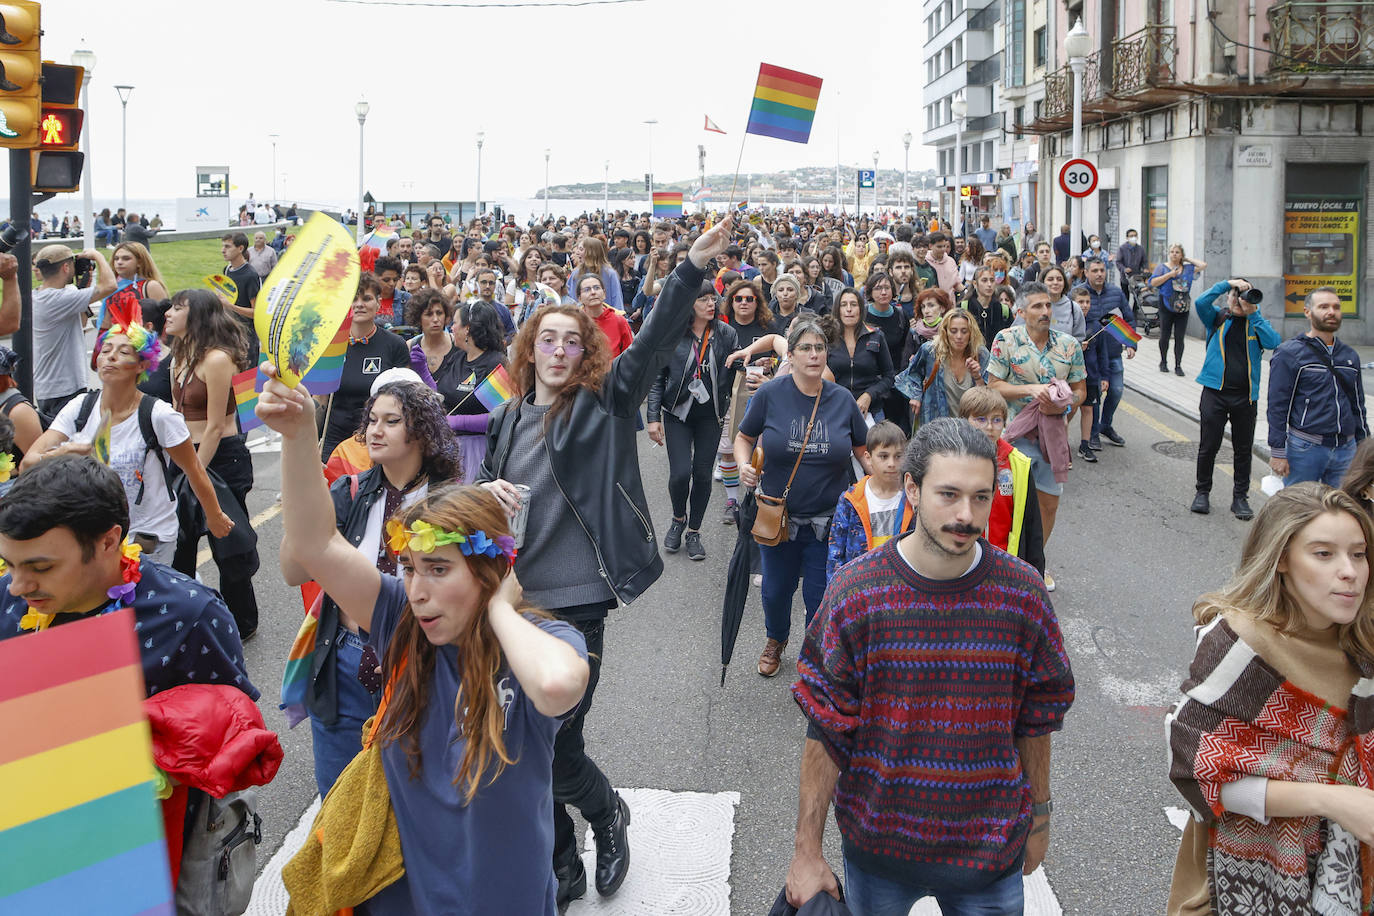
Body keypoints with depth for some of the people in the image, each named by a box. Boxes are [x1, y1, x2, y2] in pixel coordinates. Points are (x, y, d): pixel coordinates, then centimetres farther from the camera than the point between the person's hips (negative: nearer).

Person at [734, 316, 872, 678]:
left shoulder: (843, 400, -3)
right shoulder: (770, 395, -8)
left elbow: (863, 450, 8)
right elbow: (744, 437, 4)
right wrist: (744, 465, -17)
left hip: (828, 520, 0)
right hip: (778, 516, 0)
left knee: (821, 596, 6)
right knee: (776, 590, 15)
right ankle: (776, 640, 47)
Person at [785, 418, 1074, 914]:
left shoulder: (1023, 593, -11)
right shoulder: (854, 592, -15)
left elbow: (1034, 723, 2)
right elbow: (825, 731, -10)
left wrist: (1039, 817, 10)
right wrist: (807, 851, -8)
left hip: (990, 851, 1)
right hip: (877, 844, 0)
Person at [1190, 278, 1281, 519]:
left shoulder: (1257, 322, 8)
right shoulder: (1218, 317, 5)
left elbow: (1273, 342, -10)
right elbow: (1201, 303, -14)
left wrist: (1254, 314, -11)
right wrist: (1227, 283, -14)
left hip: (1246, 395, 1)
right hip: (1215, 391, -1)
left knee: (1243, 450, 7)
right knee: (1208, 446, 3)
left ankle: (1240, 497, 17)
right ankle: (1202, 492, 19)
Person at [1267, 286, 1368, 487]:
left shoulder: (1350, 355, 14)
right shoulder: (1289, 353, -3)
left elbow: (1358, 405, 22)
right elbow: (1277, 406, -7)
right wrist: (1278, 452, -11)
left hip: (1346, 448, 5)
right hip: (1305, 448, -5)